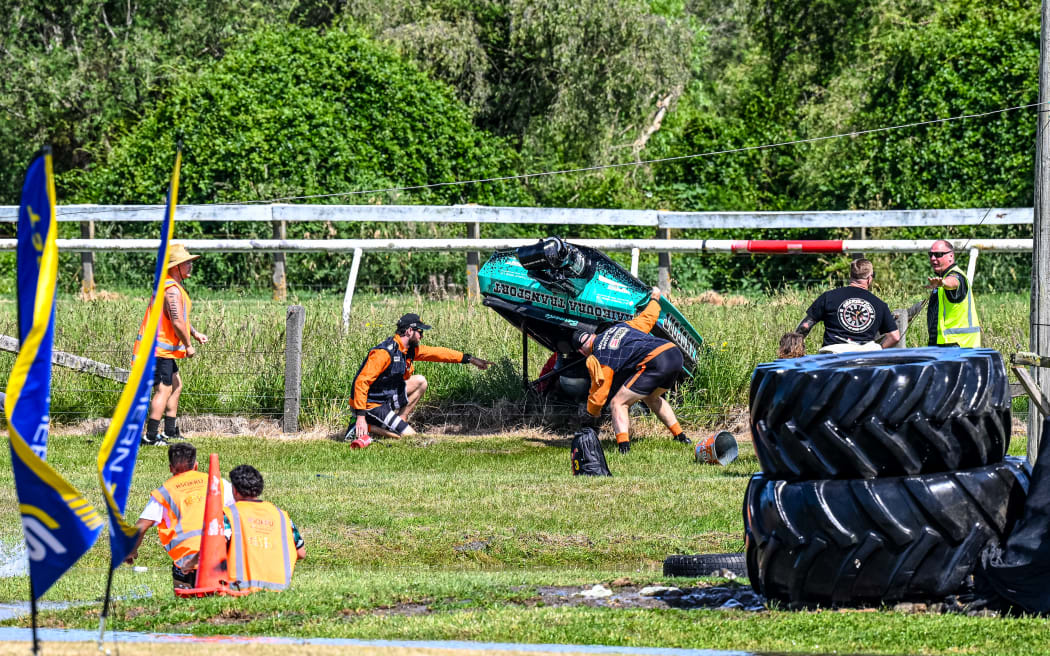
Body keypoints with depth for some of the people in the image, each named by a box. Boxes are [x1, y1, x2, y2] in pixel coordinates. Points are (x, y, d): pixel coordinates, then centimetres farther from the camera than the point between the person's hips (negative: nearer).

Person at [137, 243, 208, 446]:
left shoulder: (173, 287, 16)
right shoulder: (172, 290, -19)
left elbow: (180, 317, 30)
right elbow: (177, 322, -23)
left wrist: (195, 333, 26)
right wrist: (188, 345, -12)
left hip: (162, 349, 11)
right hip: (160, 349, -11)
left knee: (176, 386, 19)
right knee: (164, 390, -12)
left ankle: (171, 431, 25)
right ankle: (151, 436, -14)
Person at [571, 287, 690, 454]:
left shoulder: (597, 360, 7)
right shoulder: (622, 326, 25)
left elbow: (599, 392, 12)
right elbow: (648, 318, 37)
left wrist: (592, 412, 33)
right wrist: (654, 299, 59)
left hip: (655, 363, -8)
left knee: (618, 403, 2)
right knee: (651, 397, 34)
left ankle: (624, 447, -16)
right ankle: (681, 436, 36)